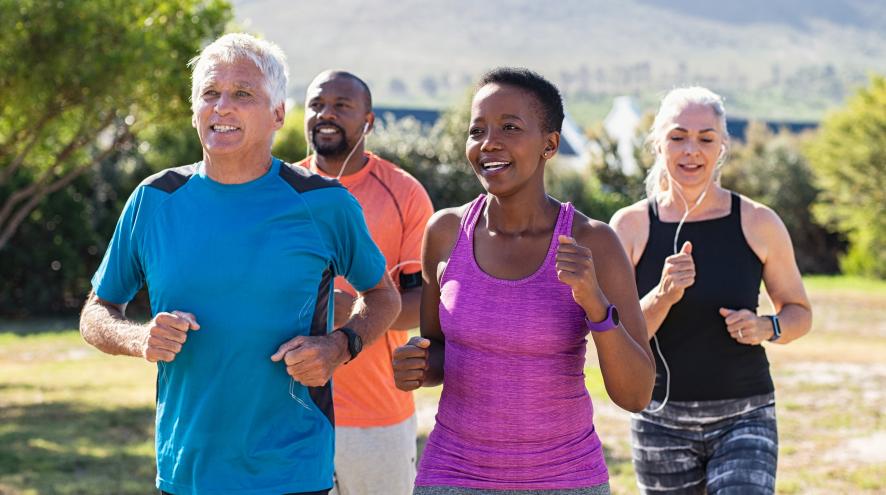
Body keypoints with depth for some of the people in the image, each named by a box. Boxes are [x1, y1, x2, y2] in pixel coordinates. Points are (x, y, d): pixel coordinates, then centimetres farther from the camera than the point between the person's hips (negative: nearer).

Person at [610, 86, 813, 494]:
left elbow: (799, 312, 10)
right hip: (662, 422, 1)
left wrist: (766, 328, -12)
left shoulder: (758, 223, -3)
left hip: (743, 418, -1)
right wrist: (663, 297, -23)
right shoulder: (630, 227, -3)